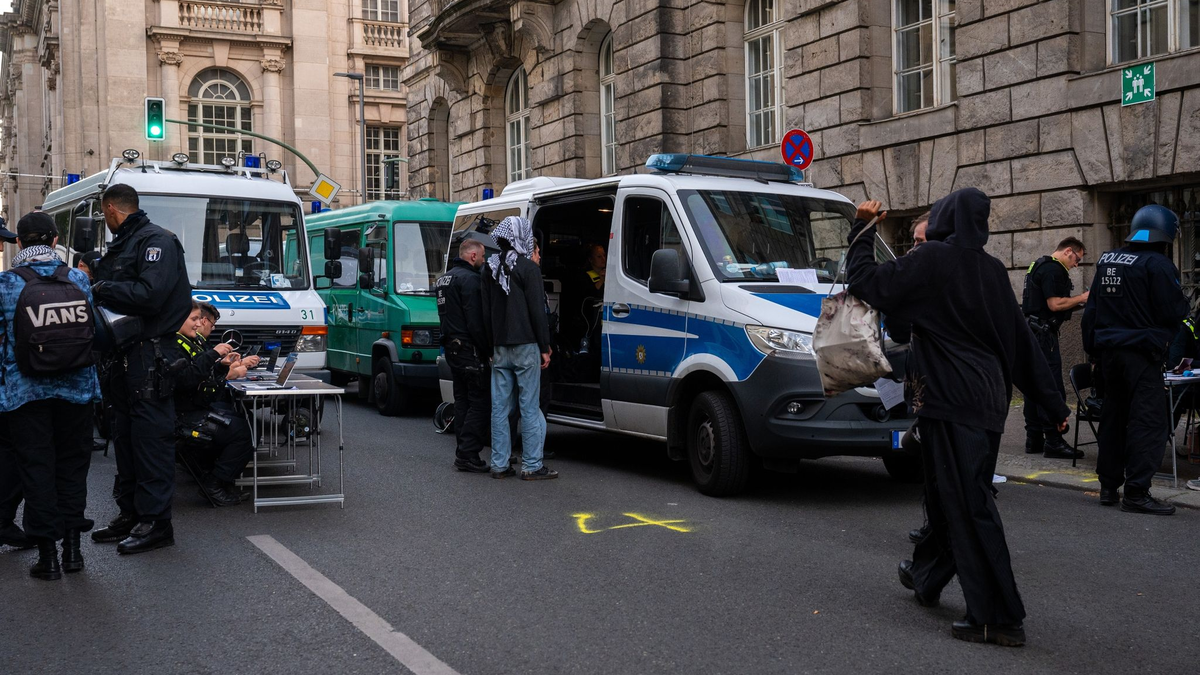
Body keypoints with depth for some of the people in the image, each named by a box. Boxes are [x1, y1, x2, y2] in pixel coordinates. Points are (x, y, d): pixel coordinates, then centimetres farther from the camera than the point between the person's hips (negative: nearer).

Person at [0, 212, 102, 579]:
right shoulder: (79, 279, 0)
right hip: (76, 390, 3)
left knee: (36, 467, 5)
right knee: (72, 464, 14)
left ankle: (48, 553, 7)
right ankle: (72, 545, 18)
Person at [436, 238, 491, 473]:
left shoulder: (445, 278, 18)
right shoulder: (469, 279, -15)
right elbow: (476, 321, -20)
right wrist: (487, 350, -14)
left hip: (452, 348, 10)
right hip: (469, 349, -10)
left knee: (462, 400, 14)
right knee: (480, 401, -7)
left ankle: (462, 452, 15)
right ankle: (468, 455, -10)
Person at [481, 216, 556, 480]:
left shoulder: (491, 269, 11)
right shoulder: (528, 268, -9)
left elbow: (486, 311, 16)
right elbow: (537, 310, -11)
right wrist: (545, 347, -6)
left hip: (500, 349, 6)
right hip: (525, 347, -6)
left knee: (500, 406, 8)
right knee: (529, 406, -2)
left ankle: (499, 464, 12)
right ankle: (532, 465, -1)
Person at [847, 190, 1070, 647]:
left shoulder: (933, 258, -10)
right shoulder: (991, 270, 11)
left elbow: (866, 283, -12)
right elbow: (1020, 339, 13)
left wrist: (861, 231, 3)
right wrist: (1053, 403, 16)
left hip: (949, 398, -8)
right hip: (987, 399, 8)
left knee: (967, 504, -6)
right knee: (950, 491, 21)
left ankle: (999, 618, -4)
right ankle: (926, 575, 40)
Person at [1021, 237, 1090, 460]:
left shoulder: (1039, 265, 20)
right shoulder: (1053, 269, -12)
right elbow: (1054, 304, -20)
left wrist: (1076, 304, 16)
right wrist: (1081, 298, -7)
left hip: (1031, 332, 11)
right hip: (1043, 333, -11)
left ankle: (1034, 440, 15)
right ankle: (1053, 442, -9)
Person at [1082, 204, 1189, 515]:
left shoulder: (1106, 261, 9)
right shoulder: (1157, 264, -14)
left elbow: (1091, 309, 13)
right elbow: (1173, 312, -14)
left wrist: (1093, 345, 19)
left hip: (1109, 349, 8)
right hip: (1141, 351, -8)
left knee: (1113, 416, 15)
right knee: (1148, 421, -4)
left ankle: (1109, 486, 21)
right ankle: (1136, 492, -6)